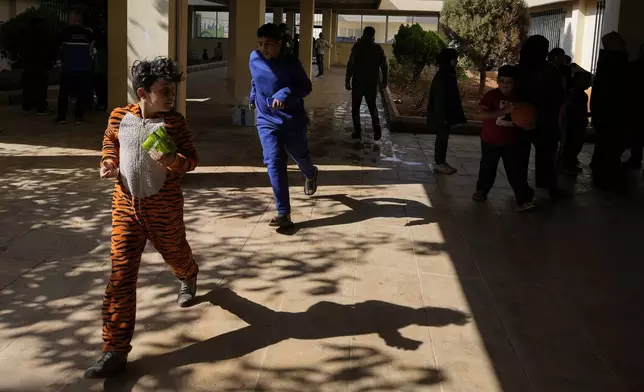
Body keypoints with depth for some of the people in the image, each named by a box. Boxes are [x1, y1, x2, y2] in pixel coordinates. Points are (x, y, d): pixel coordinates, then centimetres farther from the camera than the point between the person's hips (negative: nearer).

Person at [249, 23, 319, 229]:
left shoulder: (291, 63, -15)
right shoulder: (254, 59, -3)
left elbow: (306, 87, -15)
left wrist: (285, 94, -30)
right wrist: (253, 97, 27)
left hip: (293, 120, -2)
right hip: (266, 121, 2)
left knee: (300, 156, 20)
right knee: (274, 163, -12)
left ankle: (311, 175, 59)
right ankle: (283, 213, -12)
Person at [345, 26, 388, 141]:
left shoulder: (357, 46, -9)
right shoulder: (378, 48, 1)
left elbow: (351, 65, -13)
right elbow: (384, 66, 1)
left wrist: (347, 80, -8)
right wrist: (384, 80, 12)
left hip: (358, 81, -3)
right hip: (372, 82, 3)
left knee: (356, 107, 10)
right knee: (372, 106, 16)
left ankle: (357, 131, 6)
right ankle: (376, 127, -2)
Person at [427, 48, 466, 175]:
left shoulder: (448, 74, 10)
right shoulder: (442, 75, -19)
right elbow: (440, 96, -22)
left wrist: (447, 114, 17)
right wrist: (443, 115, -23)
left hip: (446, 111, 9)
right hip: (442, 112, -9)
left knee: (443, 136, 14)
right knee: (442, 136, -3)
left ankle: (441, 161, 22)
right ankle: (439, 163, 5)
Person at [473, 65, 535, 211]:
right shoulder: (492, 95, -12)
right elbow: (483, 114, -27)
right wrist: (505, 111, -35)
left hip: (512, 142, 1)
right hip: (491, 140, -1)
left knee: (516, 171, -2)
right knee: (487, 167, 18)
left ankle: (524, 199, -1)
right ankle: (482, 190, 39)